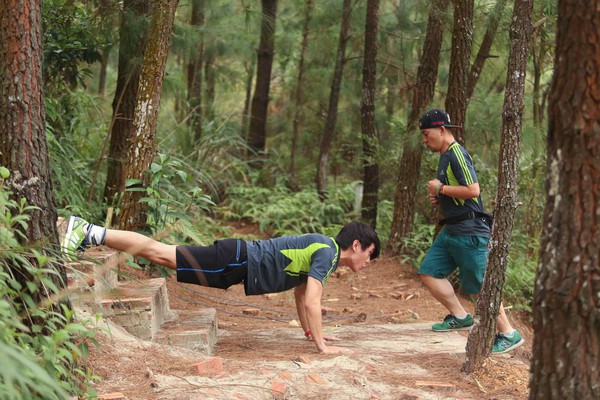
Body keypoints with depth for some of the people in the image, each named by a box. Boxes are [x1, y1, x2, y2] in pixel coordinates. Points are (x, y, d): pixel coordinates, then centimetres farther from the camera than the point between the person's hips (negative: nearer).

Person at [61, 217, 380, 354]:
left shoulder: (323, 248, 15)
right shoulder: (327, 253, -15)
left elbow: (300, 292, 27)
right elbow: (311, 302, -22)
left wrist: (311, 331, 27)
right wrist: (322, 346, -18)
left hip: (240, 261, 8)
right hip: (237, 262, -8)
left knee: (161, 253, 7)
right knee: (161, 254, -9)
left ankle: (87, 232, 9)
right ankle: (92, 233, -9)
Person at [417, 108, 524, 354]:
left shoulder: (457, 154, -15)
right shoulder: (445, 157, 16)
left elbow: (473, 189, -25)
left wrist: (440, 189, -14)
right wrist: (439, 198, 9)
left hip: (470, 232, -10)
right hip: (451, 230, 10)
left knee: (480, 286, -6)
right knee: (429, 273, 8)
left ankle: (508, 334, 2)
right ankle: (460, 317, 15)